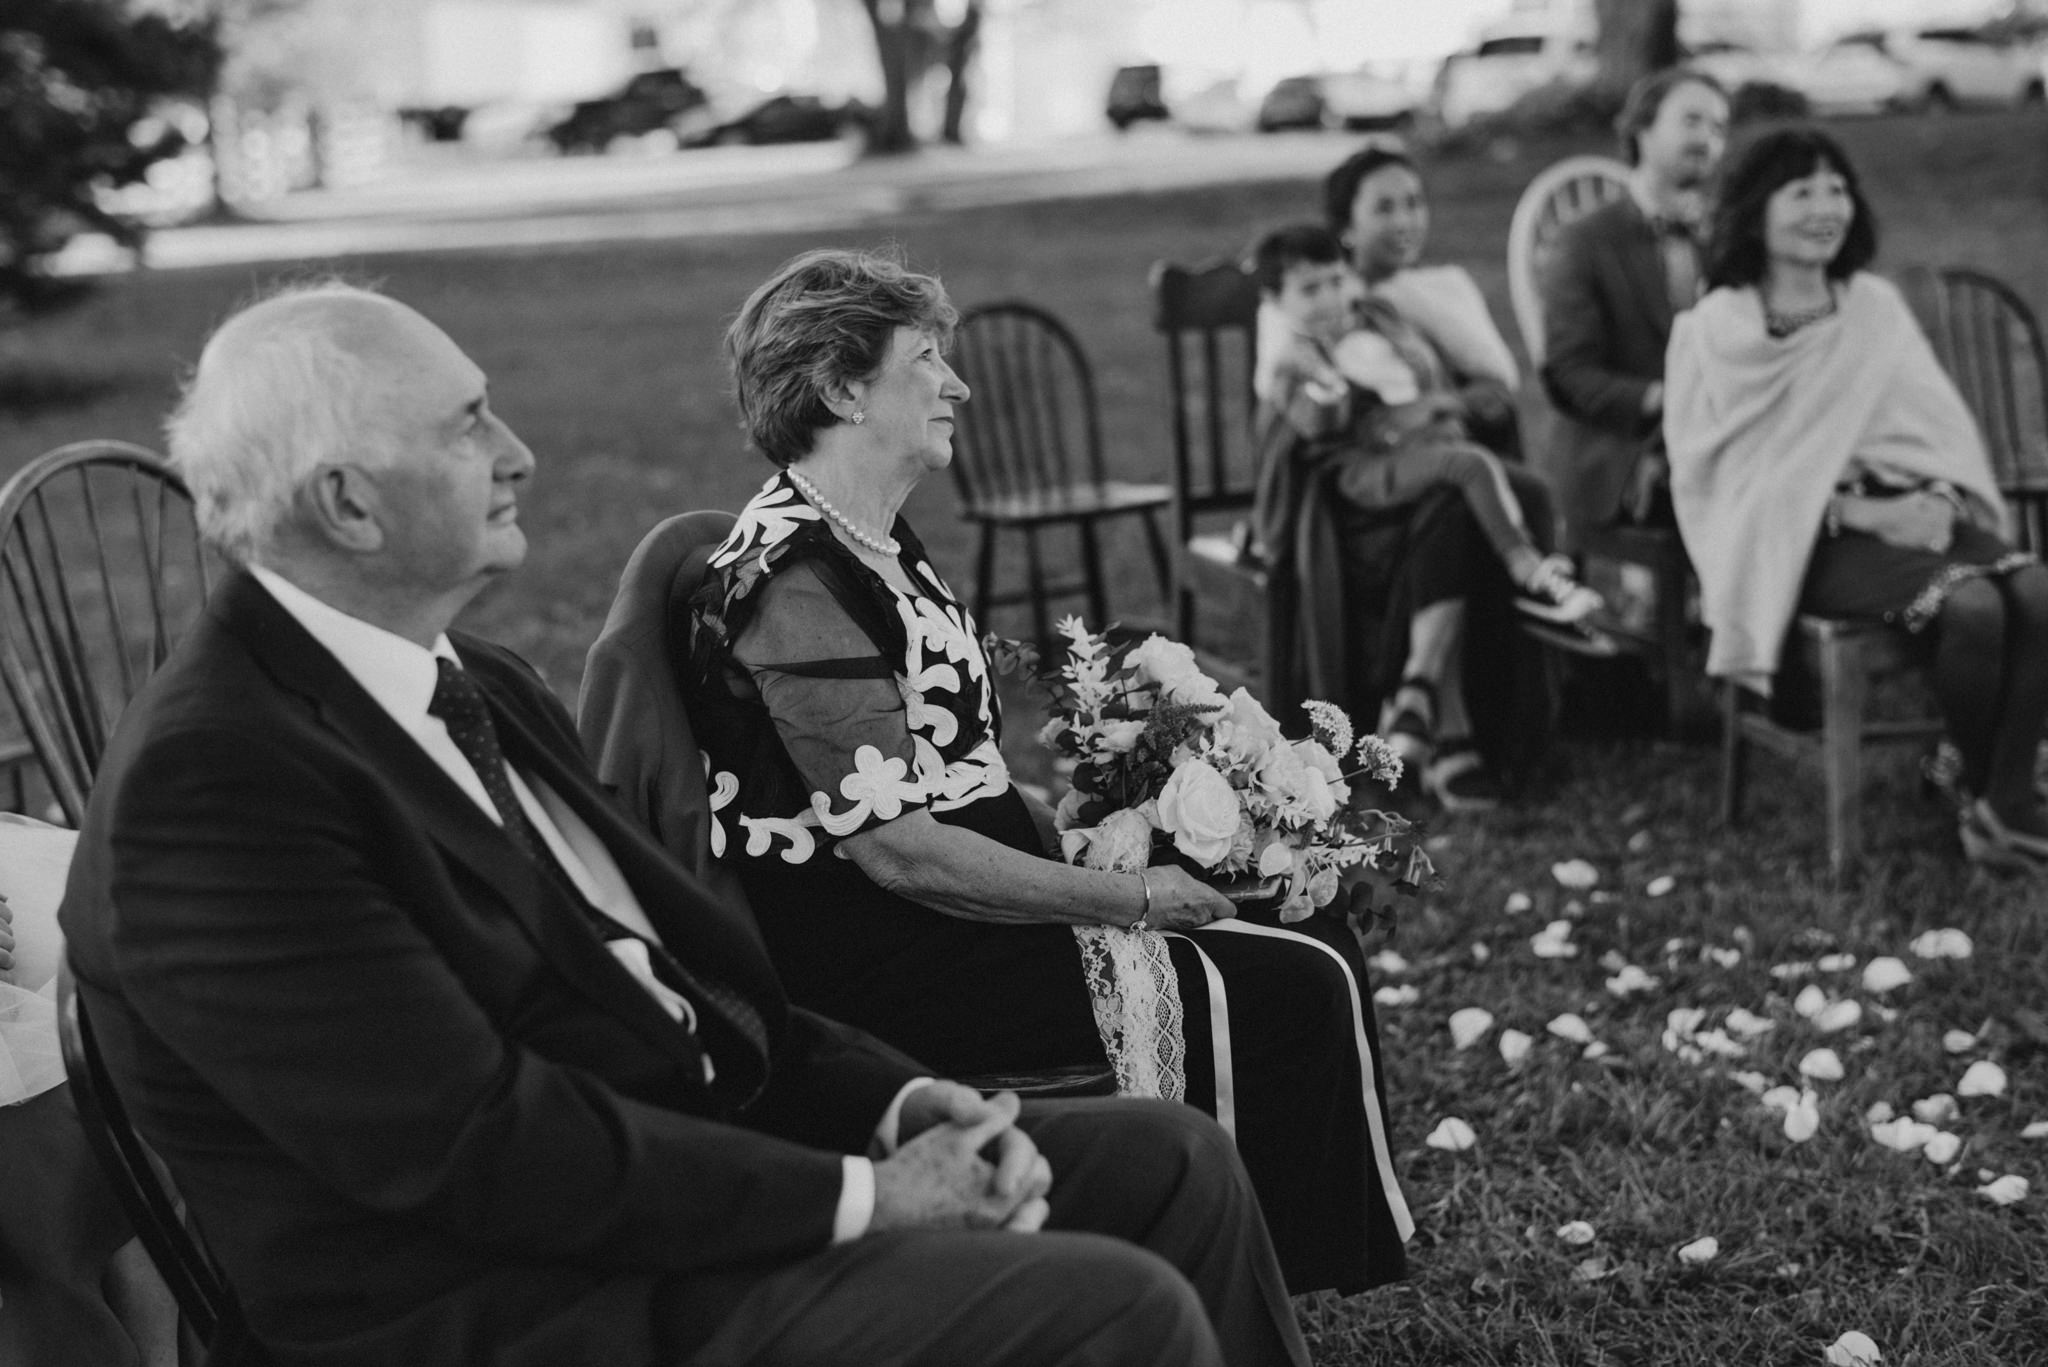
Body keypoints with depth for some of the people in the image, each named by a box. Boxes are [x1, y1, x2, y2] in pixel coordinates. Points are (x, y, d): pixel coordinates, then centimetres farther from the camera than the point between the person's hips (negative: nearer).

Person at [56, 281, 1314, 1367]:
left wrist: (902, 1105, -4)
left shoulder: (480, 689, 10)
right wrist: (862, 1198, -17)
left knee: (1173, 1165, 6)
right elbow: (484, 1147, -23)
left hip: (681, 1178, 9)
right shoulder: (209, 783, -20)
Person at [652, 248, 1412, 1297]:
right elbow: (898, 849, -23)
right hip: (872, 961, -10)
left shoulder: (863, 541, 13)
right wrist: (1126, 896, -17)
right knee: (1285, 998, -15)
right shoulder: (794, 582, -19)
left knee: (1312, 938, 6)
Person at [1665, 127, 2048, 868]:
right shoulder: (1716, 329, 0)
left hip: (1911, 511, 5)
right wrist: (1857, 512, -15)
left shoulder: (1875, 305, 14)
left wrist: (1942, 500, -10)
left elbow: (1939, 422, 12)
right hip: (1804, 537, -5)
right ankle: (1986, 800, -7)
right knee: (1971, 608, -29)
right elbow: (1729, 470, -5)